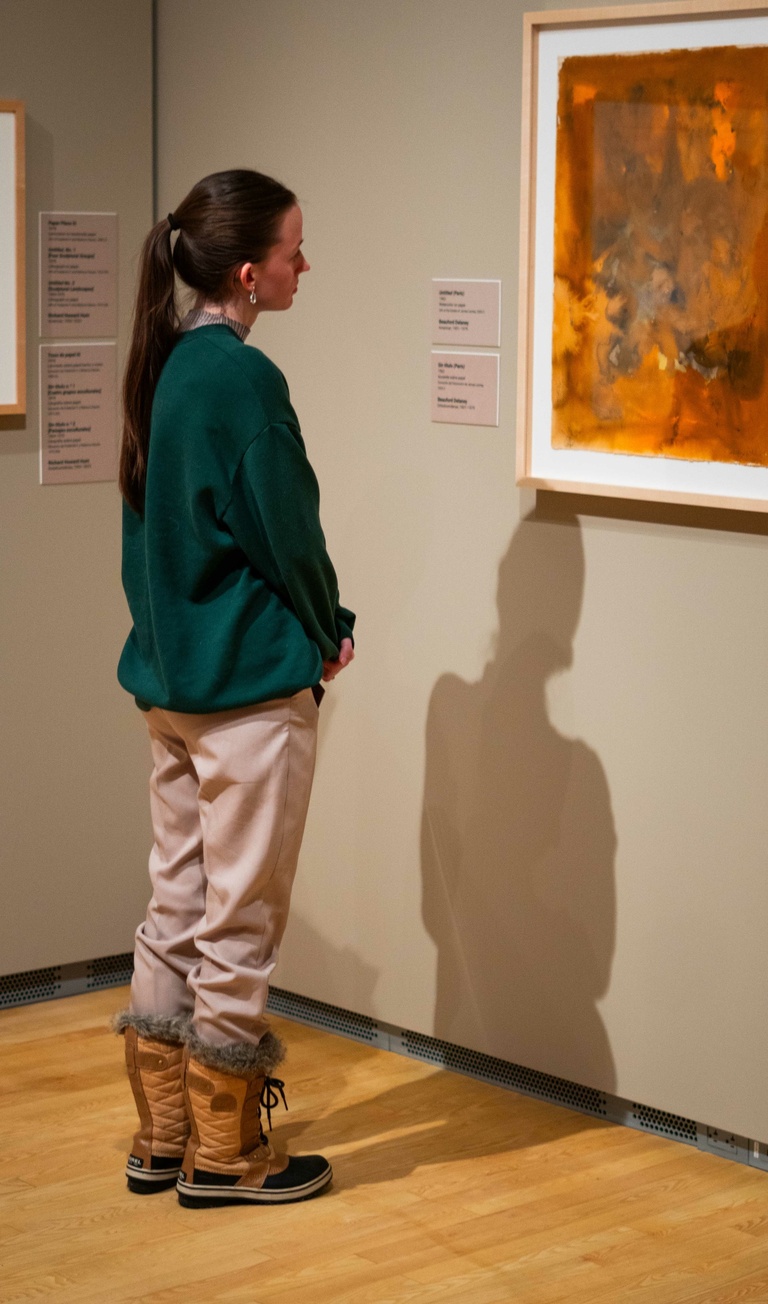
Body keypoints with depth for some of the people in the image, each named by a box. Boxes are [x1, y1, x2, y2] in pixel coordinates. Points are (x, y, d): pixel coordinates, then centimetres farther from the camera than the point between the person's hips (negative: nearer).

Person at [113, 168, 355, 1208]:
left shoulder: (162, 368, 8)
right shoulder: (243, 379, -18)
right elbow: (287, 530, -15)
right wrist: (331, 631, 4)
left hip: (170, 679, 9)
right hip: (252, 687, -9)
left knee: (178, 908, 14)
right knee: (239, 924, 1)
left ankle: (161, 1140, 22)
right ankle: (225, 1156, 11)